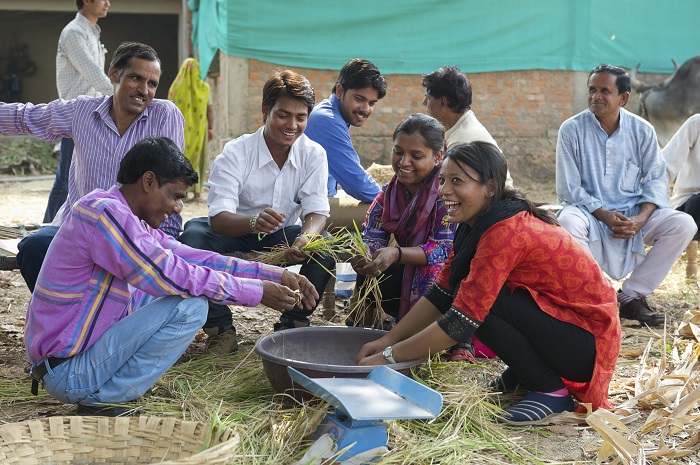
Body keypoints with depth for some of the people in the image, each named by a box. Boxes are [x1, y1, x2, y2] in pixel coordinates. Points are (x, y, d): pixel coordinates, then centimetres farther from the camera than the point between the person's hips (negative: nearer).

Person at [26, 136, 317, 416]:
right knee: (189, 305, -19)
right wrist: (258, 292, -16)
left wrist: (275, 275, 2)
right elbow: (173, 276, -24)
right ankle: (105, 400, -10)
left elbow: (192, 257, 9)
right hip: (67, 373, -10)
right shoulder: (105, 213, -20)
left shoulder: (126, 217, 10)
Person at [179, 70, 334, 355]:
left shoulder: (313, 155, -9)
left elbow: (317, 211, -15)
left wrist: (304, 239, -41)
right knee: (193, 232, -32)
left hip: (282, 238, 2)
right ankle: (221, 328, -20)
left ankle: (292, 323, -10)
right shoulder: (235, 154, -19)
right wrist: (254, 222, -54)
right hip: (235, 238, -2)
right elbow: (218, 218, -30)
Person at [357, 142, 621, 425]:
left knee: (478, 298, -23)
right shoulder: (477, 224, 3)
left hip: (586, 343, -9)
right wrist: (388, 339, -2)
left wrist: (389, 357, -20)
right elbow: (440, 294, 7)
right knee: (466, 291, 1)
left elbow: (462, 321, -26)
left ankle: (552, 392, -9)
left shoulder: (506, 232, -26)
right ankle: (520, 374, 13)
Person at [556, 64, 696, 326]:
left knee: (683, 224, -19)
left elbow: (655, 179, 2)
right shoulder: (571, 130, -5)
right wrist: (605, 216, -20)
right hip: (589, 213, -3)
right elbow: (569, 188, -8)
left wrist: (641, 218, -17)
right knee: (567, 222, -37)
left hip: (633, 214, 3)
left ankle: (632, 296, -10)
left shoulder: (642, 131, 2)